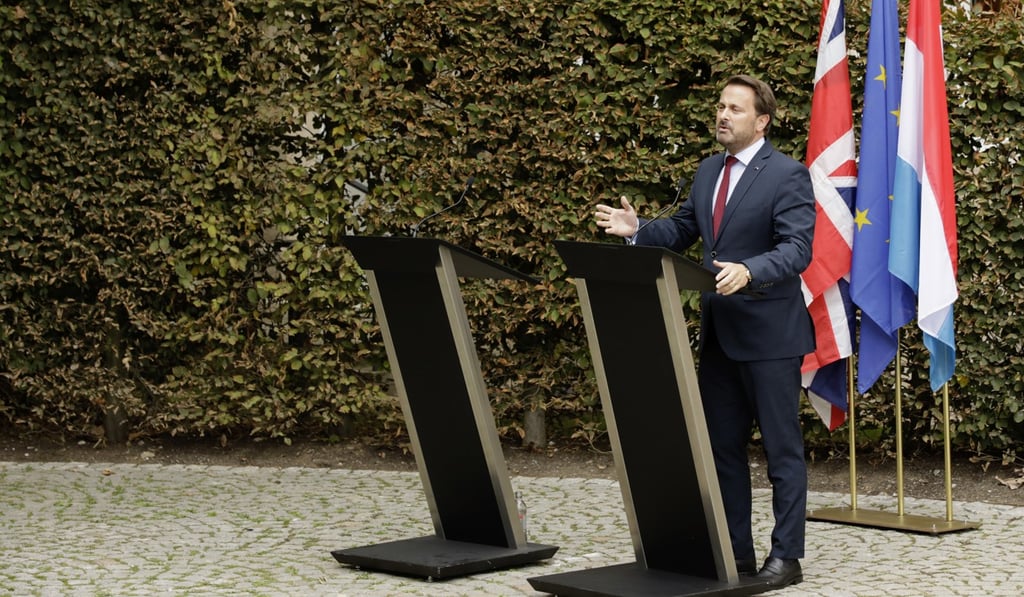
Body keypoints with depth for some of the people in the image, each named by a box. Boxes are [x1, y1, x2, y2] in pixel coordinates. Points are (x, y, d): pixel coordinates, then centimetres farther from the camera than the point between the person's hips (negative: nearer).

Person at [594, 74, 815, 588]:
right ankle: (735, 550, 21)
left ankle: (786, 556, 7)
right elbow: (682, 230, 18)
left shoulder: (788, 175, -11)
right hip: (719, 332, 8)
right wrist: (638, 230, 0)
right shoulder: (708, 172, 12)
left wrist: (749, 271, -38)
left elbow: (797, 248, -21)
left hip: (769, 332, -8)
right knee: (722, 446, 12)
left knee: (781, 448, 0)